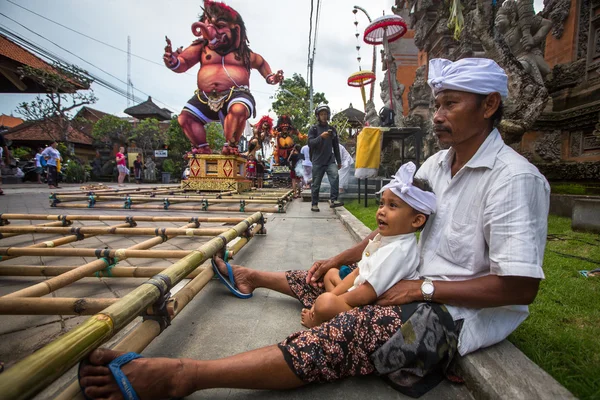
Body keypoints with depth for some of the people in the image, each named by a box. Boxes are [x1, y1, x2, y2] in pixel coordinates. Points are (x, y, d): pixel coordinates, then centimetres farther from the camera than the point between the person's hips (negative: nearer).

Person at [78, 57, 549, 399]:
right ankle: (250, 277, 35)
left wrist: (423, 288, -22)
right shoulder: (436, 164, 6)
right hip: (419, 285, 8)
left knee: (329, 344, -26)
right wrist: (339, 259, 6)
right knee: (324, 281, 11)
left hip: (458, 313, -7)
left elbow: (520, 286, -23)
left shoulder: (515, 178, -20)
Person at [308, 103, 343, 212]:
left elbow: (336, 146, 16)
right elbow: (310, 143, -10)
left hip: (330, 160, 2)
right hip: (318, 161, -2)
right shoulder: (313, 129, 2)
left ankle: (333, 200, -20)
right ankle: (314, 204, 17)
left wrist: (339, 161, 16)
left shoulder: (332, 129, 11)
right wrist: (321, 137, -25)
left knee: (335, 176, -23)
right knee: (316, 184, 3)